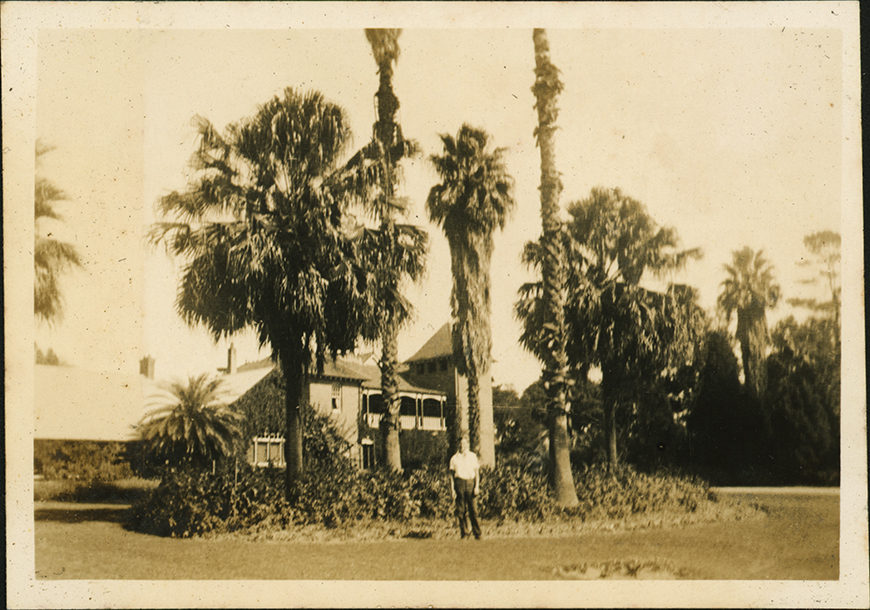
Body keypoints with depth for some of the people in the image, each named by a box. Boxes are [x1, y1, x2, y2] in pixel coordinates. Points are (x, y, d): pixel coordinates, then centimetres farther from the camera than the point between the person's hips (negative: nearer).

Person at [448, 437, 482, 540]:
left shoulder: (473, 457, 11)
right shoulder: (455, 458, 10)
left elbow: (477, 472, 9)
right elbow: (451, 474, 9)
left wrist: (477, 486, -2)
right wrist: (452, 489, 1)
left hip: (471, 482, -1)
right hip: (459, 483, 1)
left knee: (473, 509, -6)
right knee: (461, 510, 0)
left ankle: (477, 533, 1)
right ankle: (464, 533, 7)